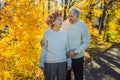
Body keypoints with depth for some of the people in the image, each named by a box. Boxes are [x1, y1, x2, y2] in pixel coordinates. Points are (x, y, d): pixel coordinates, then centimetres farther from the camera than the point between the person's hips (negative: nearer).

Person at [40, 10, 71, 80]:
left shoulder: (64, 33, 3)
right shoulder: (47, 33, -4)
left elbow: (67, 49, 7)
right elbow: (44, 49, -1)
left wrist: (69, 62, 7)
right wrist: (42, 63, -1)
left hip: (62, 63, 3)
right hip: (49, 63, -2)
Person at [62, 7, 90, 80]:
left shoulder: (83, 26, -12)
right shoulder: (64, 23, -4)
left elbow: (86, 42, -10)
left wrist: (75, 52, -18)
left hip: (77, 57, -2)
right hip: (65, 56, 3)